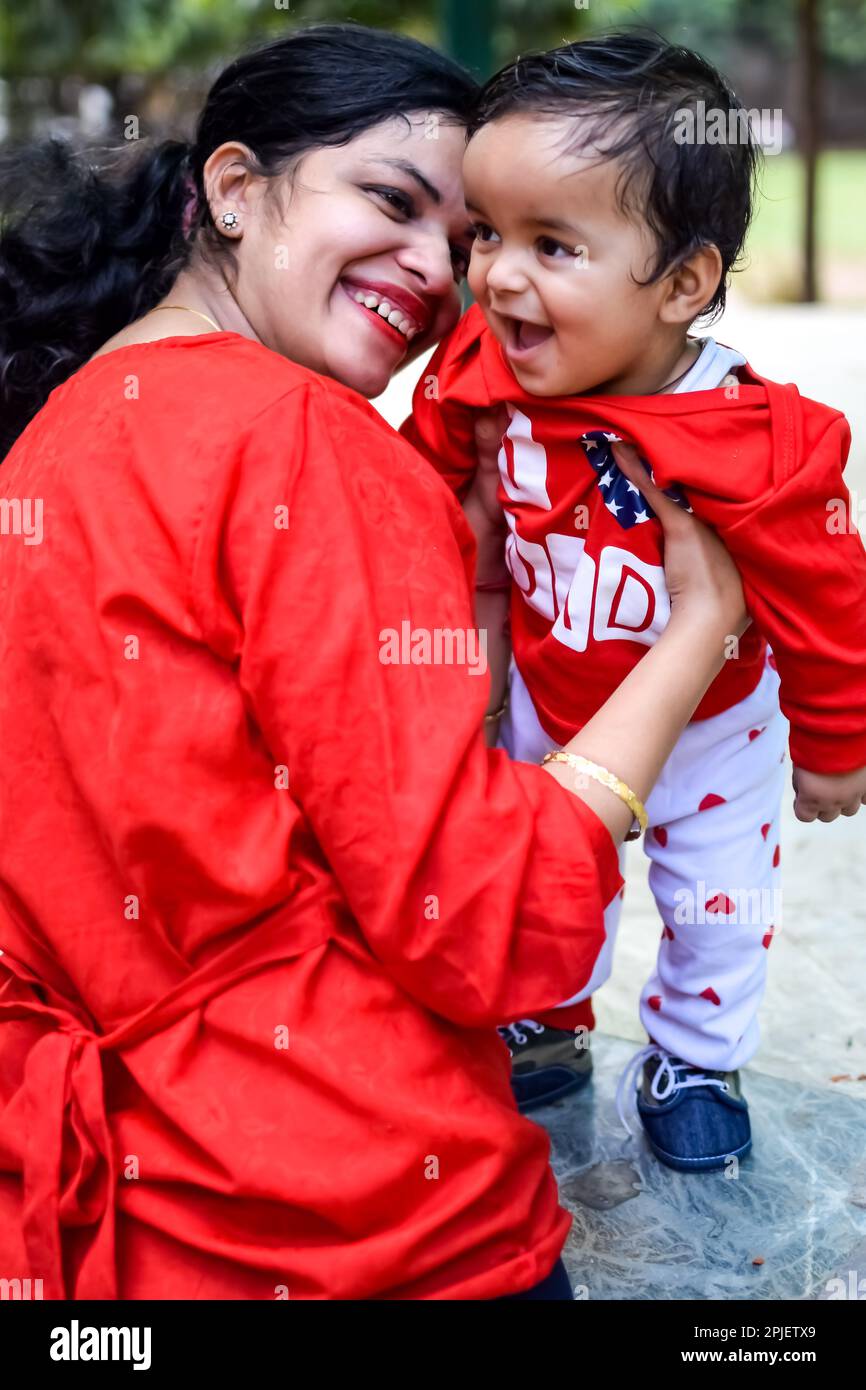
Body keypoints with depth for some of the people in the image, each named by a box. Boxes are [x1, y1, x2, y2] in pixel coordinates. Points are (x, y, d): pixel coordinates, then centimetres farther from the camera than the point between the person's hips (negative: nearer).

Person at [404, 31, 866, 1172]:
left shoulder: (761, 448, -36)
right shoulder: (482, 372, -25)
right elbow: (431, 465, -1)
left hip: (710, 725, -2)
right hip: (549, 704, 3)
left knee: (717, 906, 19)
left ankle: (694, 1057, 46)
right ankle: (548, 1031, 50)